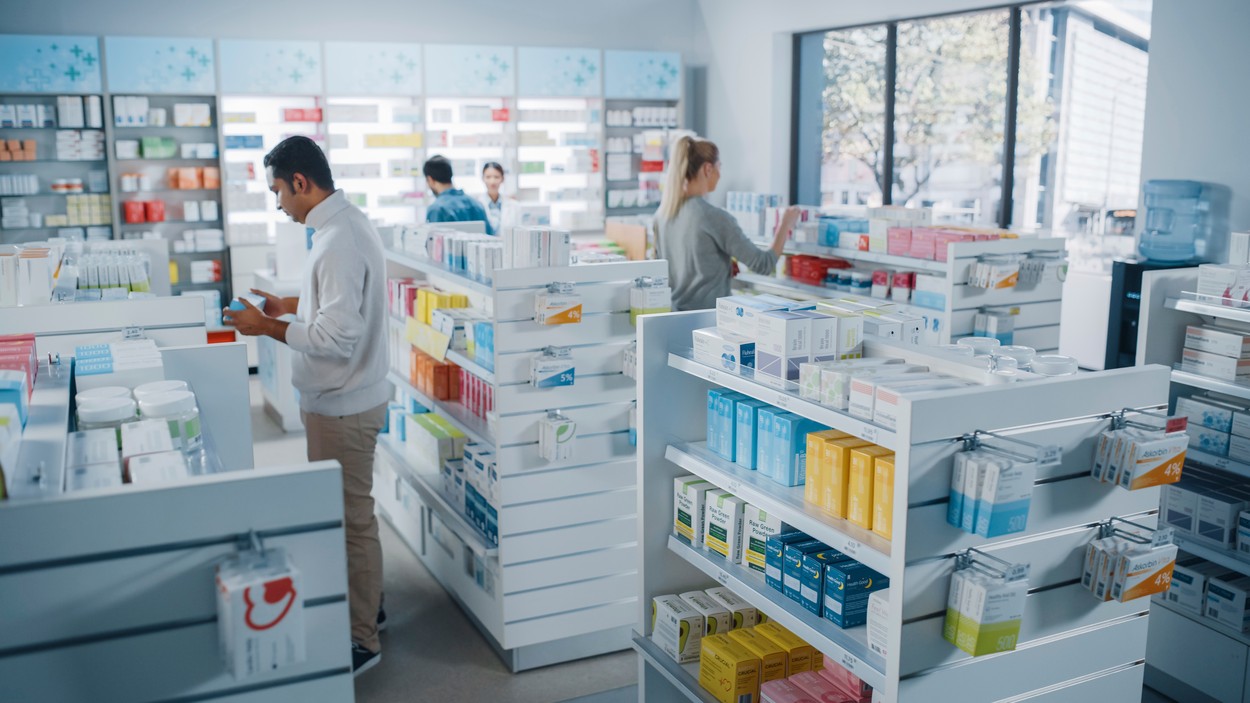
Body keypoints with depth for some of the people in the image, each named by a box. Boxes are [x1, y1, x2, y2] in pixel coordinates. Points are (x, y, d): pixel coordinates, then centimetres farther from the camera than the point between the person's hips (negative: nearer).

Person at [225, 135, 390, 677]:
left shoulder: (340, 242, -25)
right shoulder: (345, 223, 6)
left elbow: (337, 337, -28)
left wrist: (269, 328, -17)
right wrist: (291, 306, 14)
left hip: (342, 405, -10)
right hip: (340, 397, 10)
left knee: (351, 519, 2)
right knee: (347, 510, 23)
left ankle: (361, 639, 16)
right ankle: (364, 599, 39)